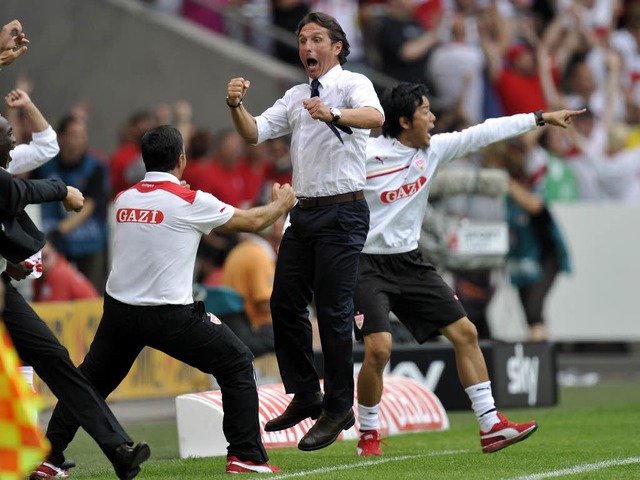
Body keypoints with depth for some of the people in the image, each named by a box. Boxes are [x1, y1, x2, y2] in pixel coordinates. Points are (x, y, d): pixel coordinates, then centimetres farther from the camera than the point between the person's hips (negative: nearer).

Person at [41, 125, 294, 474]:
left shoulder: (124, 199, 6)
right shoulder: (191, 201, -7)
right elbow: (252, 222, 6)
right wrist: (282, 203, 25)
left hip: (119, 310, 5)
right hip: (169, 316, -5)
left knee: (92, 379, 21)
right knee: (236, 364, 10)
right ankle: (246, 455, 5)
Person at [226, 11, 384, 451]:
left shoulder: (352, 84, -5)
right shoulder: (295, 97, 17)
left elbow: (375, 116, -27)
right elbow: (254, 133, 10)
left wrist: (333, 114, -45)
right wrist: (236, 106, -10)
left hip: (343, 212, -7)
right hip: (305, 212, 7)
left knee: (334, 311, -7)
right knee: (286, 304, 7)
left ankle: (339, 408, 2)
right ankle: (305, 396, 20)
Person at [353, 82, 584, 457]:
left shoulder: (432, 149, 2)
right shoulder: (365, 156, -16)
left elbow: (483, 134, 8)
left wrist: (541, 118, 11)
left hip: (410, 263, 7)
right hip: (368, 267, -7)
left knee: (465, 332, 2)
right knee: (379, 348, -21)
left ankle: (491, 426, 6)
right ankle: (368, 436, 0)